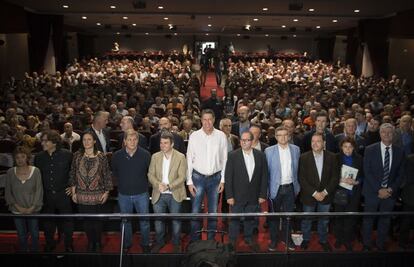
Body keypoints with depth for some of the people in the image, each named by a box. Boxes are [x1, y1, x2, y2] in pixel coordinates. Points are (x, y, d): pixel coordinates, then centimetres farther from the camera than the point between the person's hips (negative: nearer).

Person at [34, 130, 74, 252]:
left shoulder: (67, 154, -10)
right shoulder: (39, 157, 0)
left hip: (63, 194, -3)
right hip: (46, 196, 3)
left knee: (67, 221, 7)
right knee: (48, 221, 16)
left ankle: (68, 245, 26)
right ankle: (49, 244, 37)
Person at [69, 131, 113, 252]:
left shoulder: (101, 156, -6)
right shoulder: (77, 156, 0)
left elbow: (107, 175, -1)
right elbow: (73, 174, 5)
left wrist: (106, 192, -2)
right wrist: (73, 192, 3)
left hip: (98, 195, -2)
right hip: (81, 195, 2)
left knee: (98, 220, 7)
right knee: (86, 220, 11)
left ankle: (98, 242, 29)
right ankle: (90, 242, 31)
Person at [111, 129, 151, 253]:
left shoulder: (145, 155, -11)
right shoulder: (117, 155, -5)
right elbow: (114, 172, 13)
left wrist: (143, 183, 3)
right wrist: (122, 182, 11)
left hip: (141, 193, -1)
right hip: (123, 195, 2)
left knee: (144, 221, 8)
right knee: (125, 221, 15)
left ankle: (145, 244, 27)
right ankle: (126, 244, 34)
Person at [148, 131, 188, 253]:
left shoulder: (180, 157, -7)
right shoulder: (155, 157, 2)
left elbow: (182, 177, -11)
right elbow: (150, 174, 0)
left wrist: (168, 186, -23)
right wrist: (158, 184, -19)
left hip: (175, 195, -2)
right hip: (158, 195, 2)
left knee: (176, 220, 9)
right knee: (158, 220, 13)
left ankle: (176, 243, 30)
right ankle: (160, 242, 35)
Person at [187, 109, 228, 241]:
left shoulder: (221, 136, -2)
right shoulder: (194, 136, -5)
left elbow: (224, 159, 3)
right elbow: (189, 160, -1)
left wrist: (223, 180, 1)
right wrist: (189, 181, -3)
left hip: (215, 177, 1)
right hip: (198, 177, -1)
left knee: (213, 212, 12)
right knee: (195, 211, 3)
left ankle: (211, 239, 27)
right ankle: (194, 240, 19)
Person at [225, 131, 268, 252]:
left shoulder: (260, 155, 0)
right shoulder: (233, 155, -6)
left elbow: (264, 176, 3)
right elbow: (228, 177, -6)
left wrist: (262, 195, -1)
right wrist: (229, 196, -10)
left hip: (254, 195, 2)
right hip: (237, 195, -2)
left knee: (250, 219, 15)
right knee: (235, 219, 7)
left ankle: (249, 238, 35)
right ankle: (232, 241, 25)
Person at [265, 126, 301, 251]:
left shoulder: (296, 149, 2)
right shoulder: (269, 151, -7)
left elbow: (297, 169, 8)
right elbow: (266, 171, -5)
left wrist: (297, 186, 6)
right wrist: (266, 189, -7)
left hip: (290, 187, 2)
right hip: (275, 188, -2)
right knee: (274, 215, 10)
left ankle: (287, 238, 32)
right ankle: (273, 239, 27)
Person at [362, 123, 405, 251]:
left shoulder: (400, 151, 1)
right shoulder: (370, 149, -6)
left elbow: (400, 174, 3)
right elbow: (367, 172, -9)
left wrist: (391, 189, -9)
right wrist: (379, 190, -14)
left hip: (390, 193, 2)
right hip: (372, 192, -2)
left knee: (385, 221, 13)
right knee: (368, 220, 9)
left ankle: (381, 245, 32)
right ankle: (366, 245, 27)